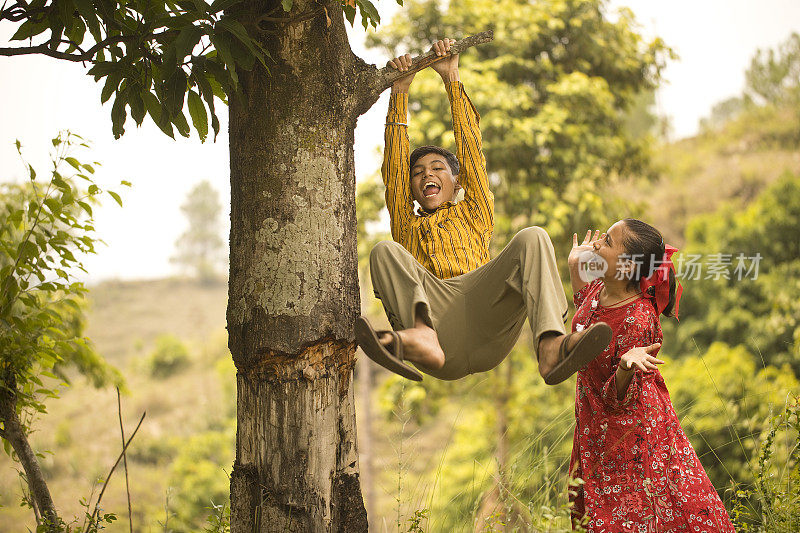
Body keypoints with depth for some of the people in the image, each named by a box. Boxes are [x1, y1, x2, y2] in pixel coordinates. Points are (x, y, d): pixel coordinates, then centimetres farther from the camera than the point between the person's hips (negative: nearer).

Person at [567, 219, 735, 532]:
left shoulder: (637, 321, -31)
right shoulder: (600, 289, -8)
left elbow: (618, 399, -27)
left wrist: (627, 365, -47)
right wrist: (575, 268, 11)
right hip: (598, 429, 8)